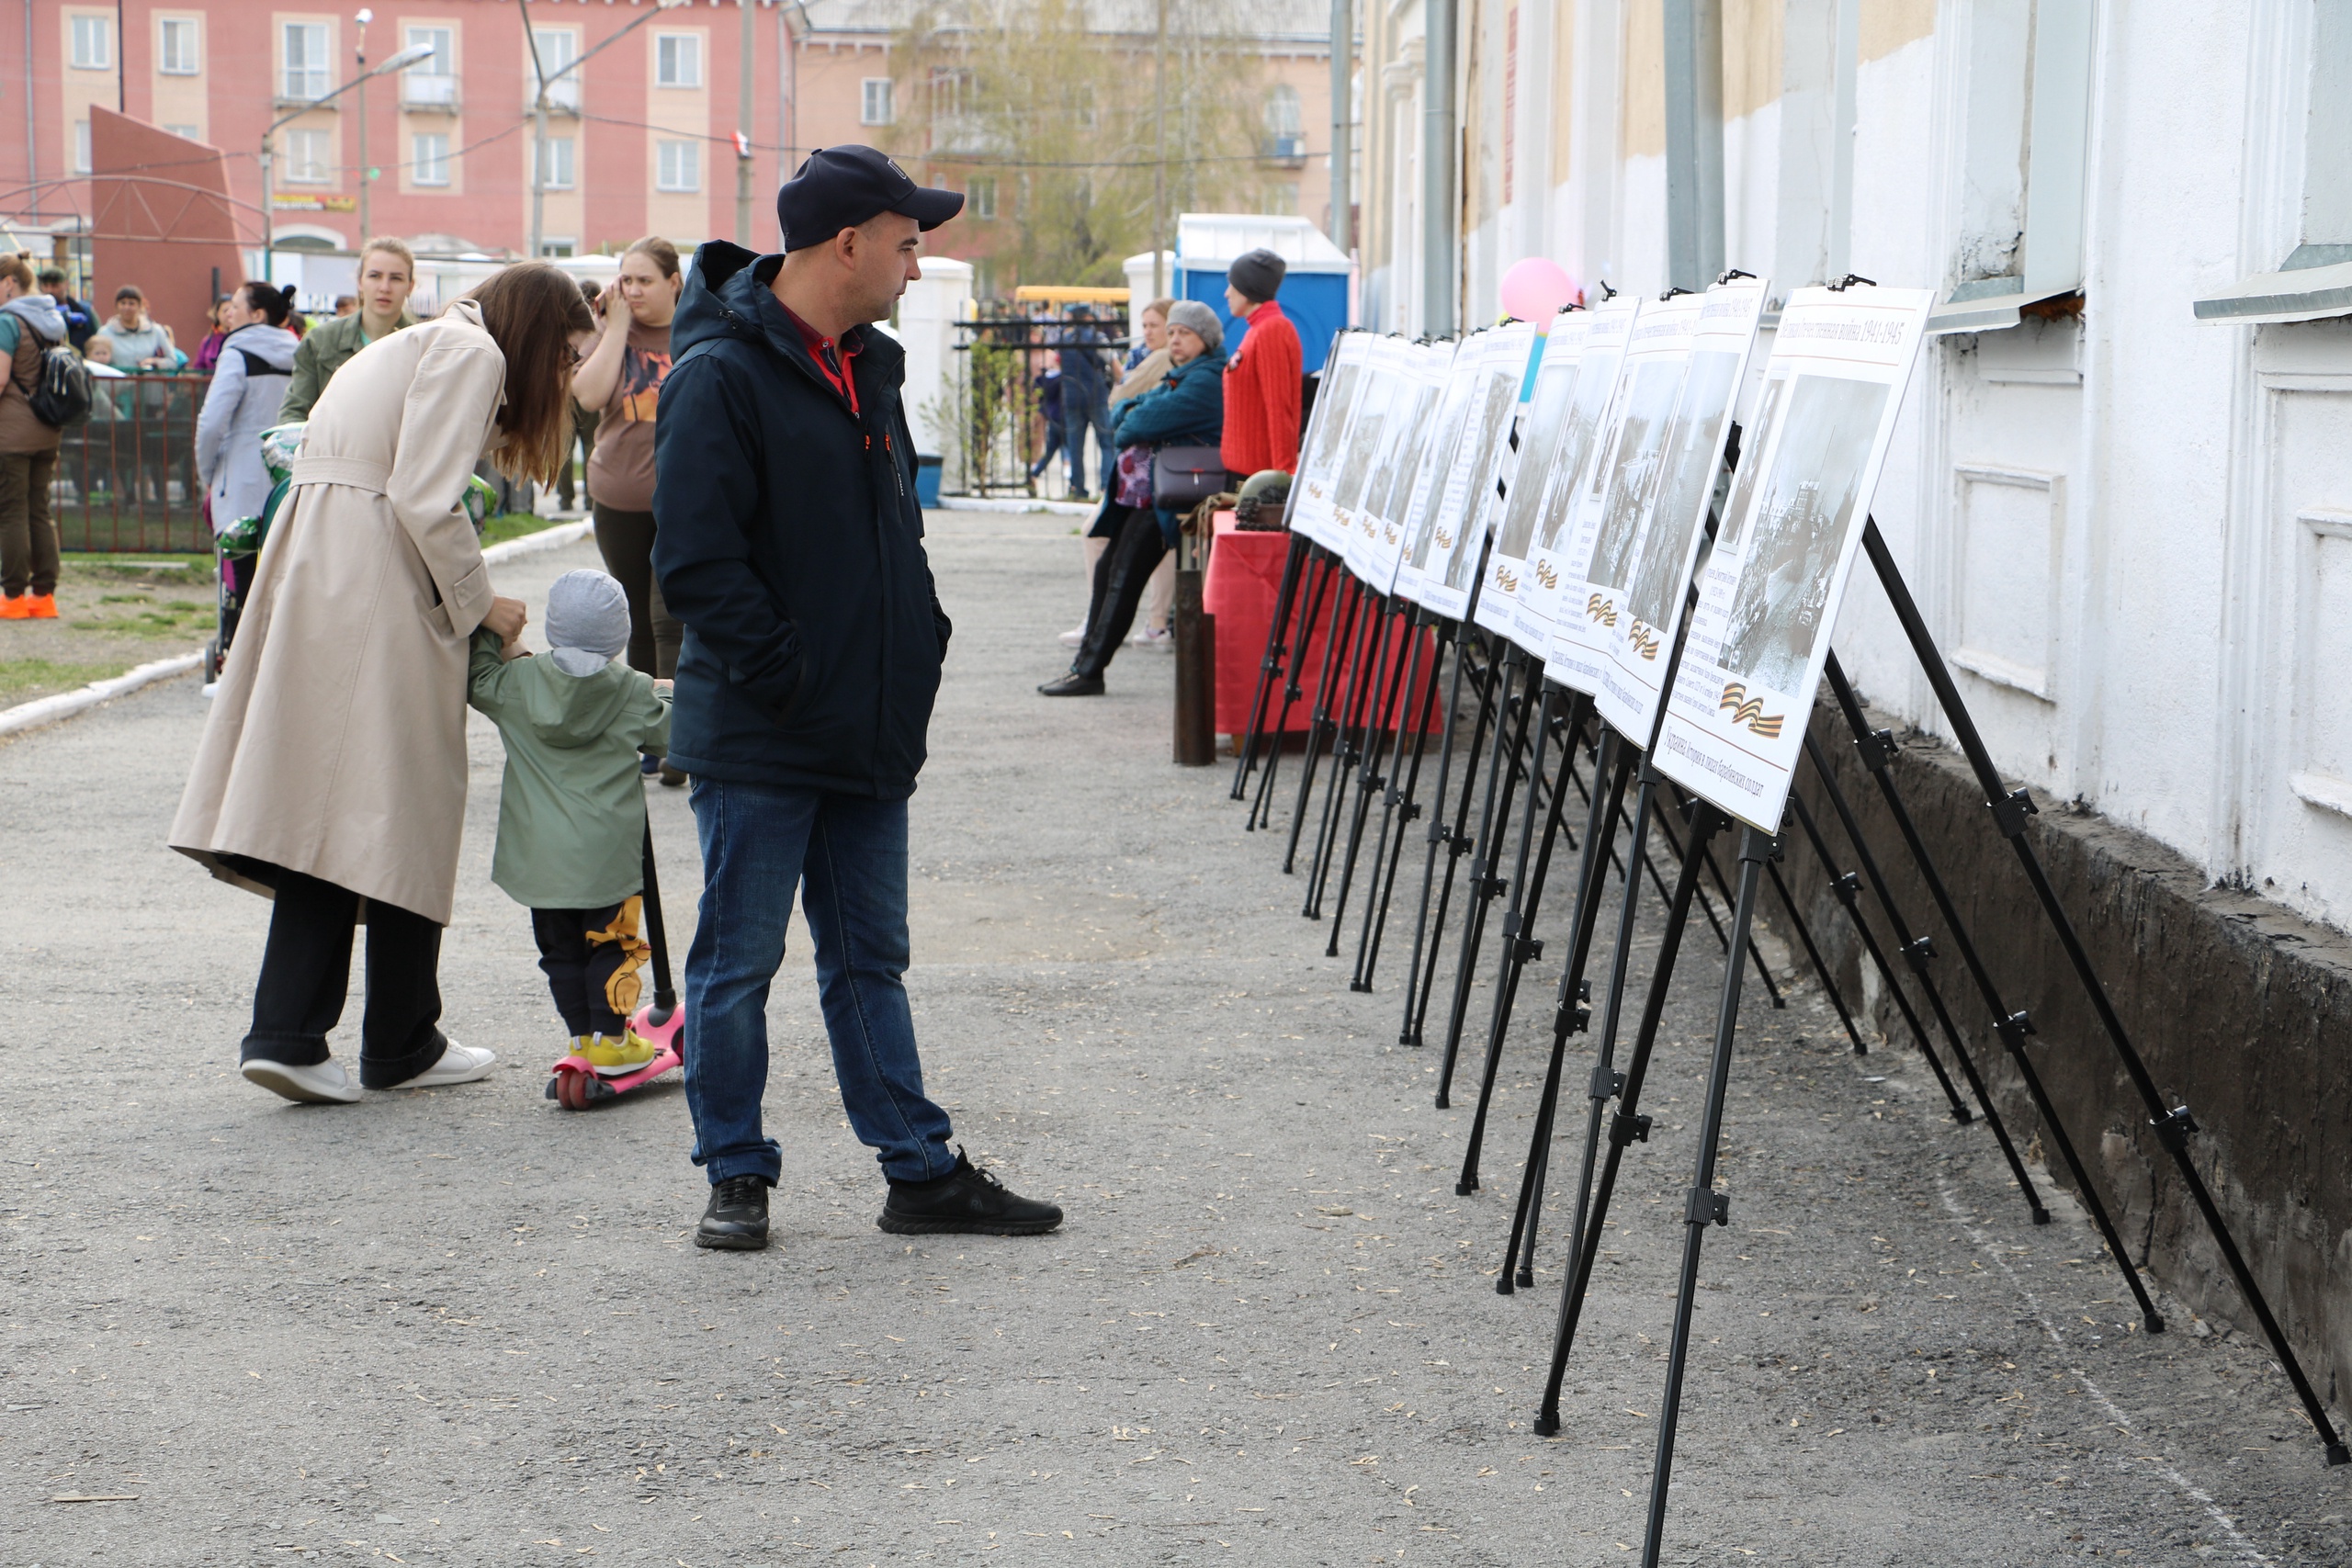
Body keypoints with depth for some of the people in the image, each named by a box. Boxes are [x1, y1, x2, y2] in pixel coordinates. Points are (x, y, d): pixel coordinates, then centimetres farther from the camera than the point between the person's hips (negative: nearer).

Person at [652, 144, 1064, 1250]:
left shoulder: (869, 368, 14)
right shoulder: (720, 377, -14)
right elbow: (696, 563, -19)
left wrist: (921, 643, 11)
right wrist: (786, 680, -17)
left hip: (870, 734, 8)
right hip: (758, 742, -8)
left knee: (870, 959, 14)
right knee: (738, 962, 4)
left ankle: (922, 1170, 19)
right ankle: (736, 1176, 15)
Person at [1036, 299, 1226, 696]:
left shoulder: (1207, 380, -13)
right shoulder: (1177, 378, 22)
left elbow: (1151, 420, -22)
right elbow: (1121, 412, 18)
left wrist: (1130, 424, 0)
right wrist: (1132, 413, -6)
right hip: (1140, 495, 11)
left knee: (1124, 577, -10)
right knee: (1107, 571, 10)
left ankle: (1089, 671, -7)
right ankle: (1086, 664, 14)